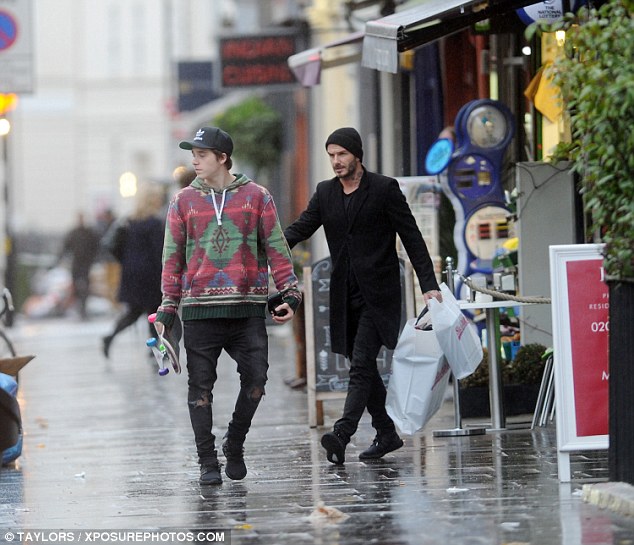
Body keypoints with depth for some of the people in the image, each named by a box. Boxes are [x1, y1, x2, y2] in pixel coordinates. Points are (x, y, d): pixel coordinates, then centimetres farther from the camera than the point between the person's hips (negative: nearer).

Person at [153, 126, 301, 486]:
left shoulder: (256, 197, 6)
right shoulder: (184, 201, 8)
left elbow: (276, 248, 7)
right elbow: (173, 257, 10)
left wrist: (289, 294, -1)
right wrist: (168, 309, 5)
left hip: (248, 309, 0)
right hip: (199, 310, 1)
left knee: (255, 380, -4)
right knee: (201, 387, 0)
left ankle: (235, 446, 17)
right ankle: (208, 462, 7)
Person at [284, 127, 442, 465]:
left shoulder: (384, 189, -4)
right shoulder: (325, 193, 11)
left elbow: (412, 238, -4)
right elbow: (300, 228, 7)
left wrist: (429, 285, -11)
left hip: (377, 294, -6)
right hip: (346, 295, 6)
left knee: (361, 364, -15)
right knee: (363, 367, 10)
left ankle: (342, 435, -28)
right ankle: (386, 433, 22)